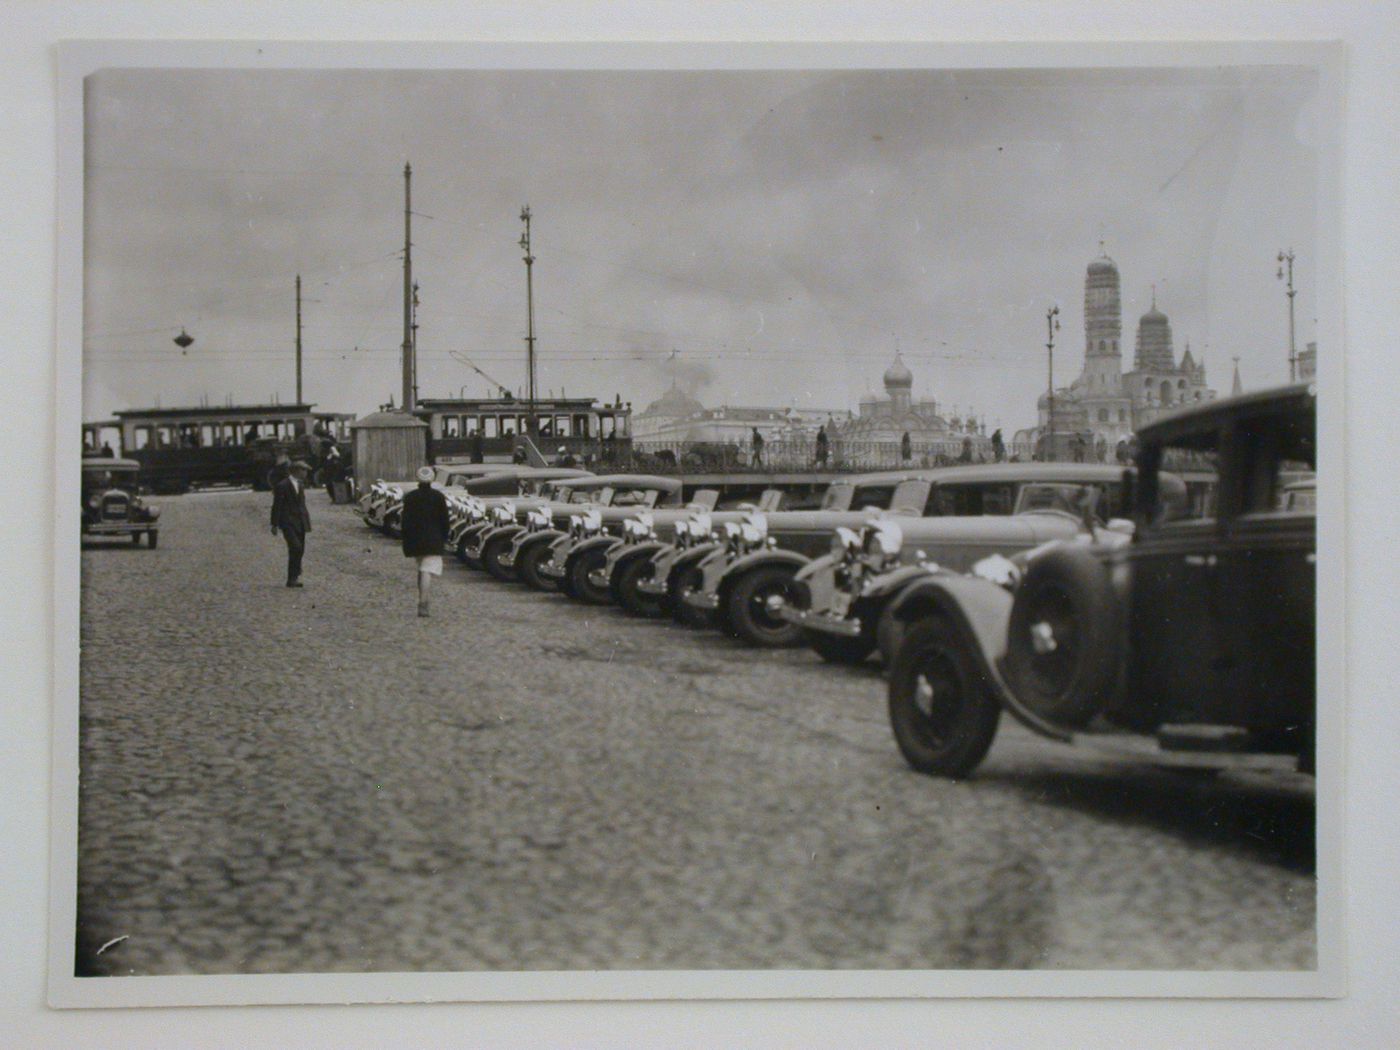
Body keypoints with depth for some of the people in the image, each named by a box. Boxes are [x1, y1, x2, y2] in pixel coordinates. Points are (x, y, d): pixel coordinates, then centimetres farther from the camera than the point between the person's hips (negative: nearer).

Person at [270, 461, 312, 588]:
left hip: (300, 523, 8)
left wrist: (307, 521, 20)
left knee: (300, 550, 5)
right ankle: (293, 577, -14)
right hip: (288, 523, -8)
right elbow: (277, 506, -9)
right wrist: (275, 525, -11)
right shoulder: (283, 486, -9)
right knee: (295, 548, -19)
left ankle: (293, 579, 11)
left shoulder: (301, 485, 16)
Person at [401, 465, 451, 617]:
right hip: (433, 540, -3)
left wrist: (406, 542, 7)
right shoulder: (438, 497, -1)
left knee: (421, 569, 20)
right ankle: (423, 602, -24)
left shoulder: (409, 497, 3)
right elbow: (444, 520, 1)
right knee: (427, 570, -10)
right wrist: (444, 538, 11)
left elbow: (405, 521, 3)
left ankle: (422, 600, 23)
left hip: (414, 539, 3)